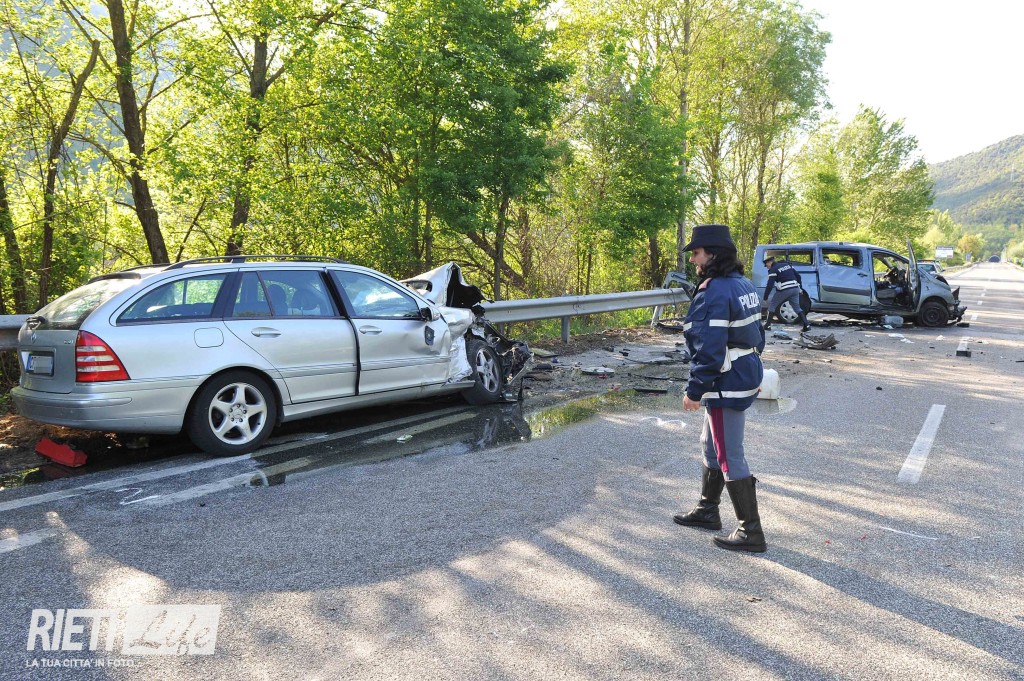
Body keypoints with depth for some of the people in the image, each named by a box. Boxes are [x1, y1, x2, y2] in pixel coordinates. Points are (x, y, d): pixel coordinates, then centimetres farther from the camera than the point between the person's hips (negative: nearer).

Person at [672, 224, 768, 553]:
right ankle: (707, 510, 36)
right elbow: (756, 336, 17)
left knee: (730, 457, -1)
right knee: (712, 444, 22)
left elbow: (709, 349, -25)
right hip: (746, 375, 11)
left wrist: (694, 390, -18)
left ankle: (750, 531, 9)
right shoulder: (743, 284, 10)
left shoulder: (713, 292, -22)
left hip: (726, 386, -11)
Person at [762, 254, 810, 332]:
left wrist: (765, 298, -5)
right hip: (795, 288, 6)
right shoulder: (787, 265, 17)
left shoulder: (773, 270, -3)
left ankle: (768, 325, 8)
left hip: (784, 290, -6)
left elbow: (770, 285, -9)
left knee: (772, 305, 11)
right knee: (797, 307, 17)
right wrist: (799, 287, 26)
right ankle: (806, 325, 6)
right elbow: (798, 275, 18)